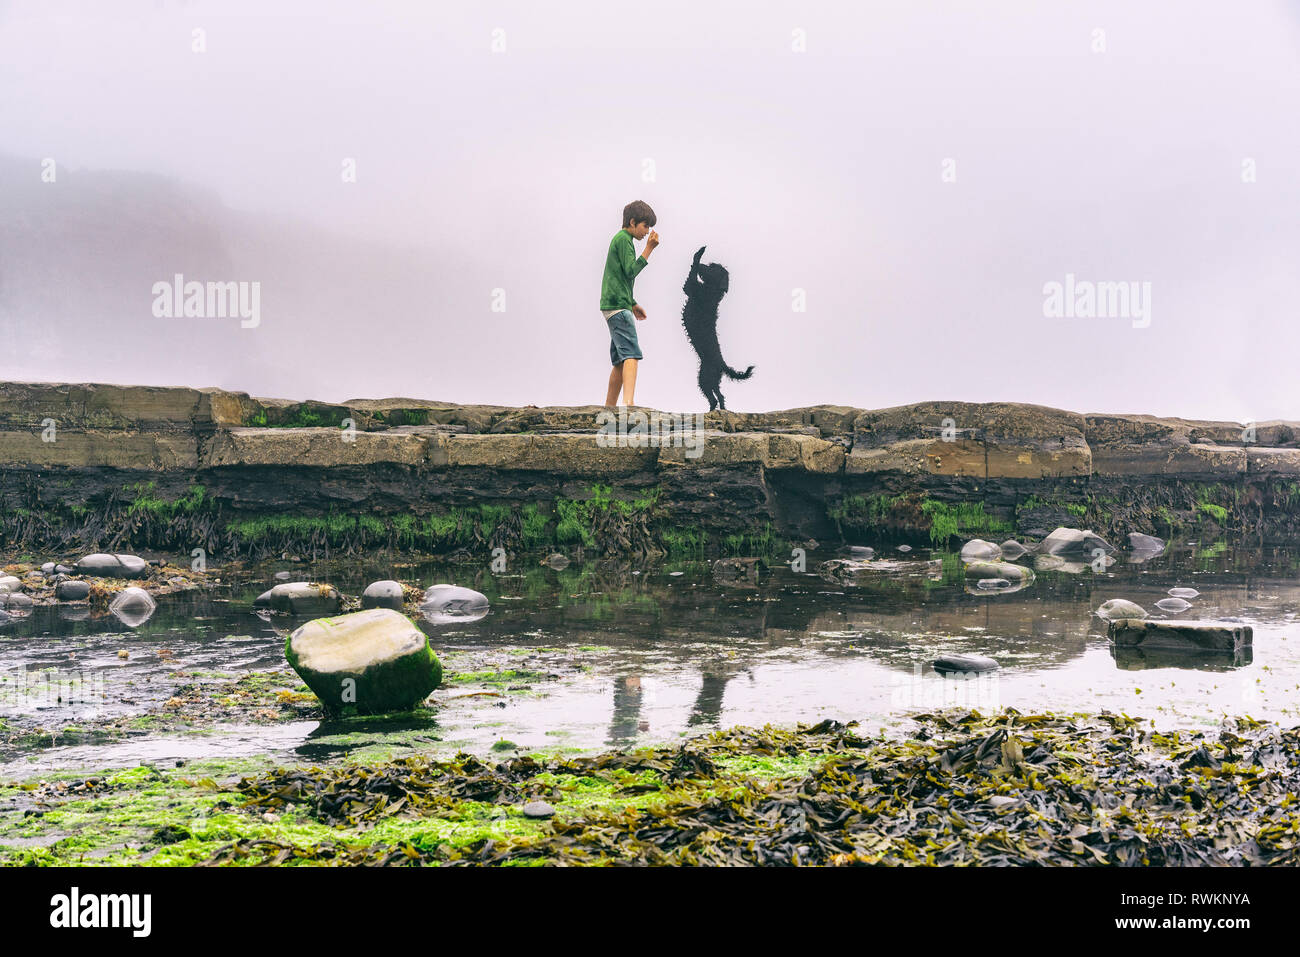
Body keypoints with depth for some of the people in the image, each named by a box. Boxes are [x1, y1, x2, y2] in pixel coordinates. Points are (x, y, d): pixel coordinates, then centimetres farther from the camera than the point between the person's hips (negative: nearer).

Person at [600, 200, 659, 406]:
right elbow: (631, 271, -16)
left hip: (612, 306, 10)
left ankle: (609, 407, 12)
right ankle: (629, 402, -38)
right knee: (631, 355, -22)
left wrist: (633, 304, 31)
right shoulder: (623, 239, -6)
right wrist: (648, 249, -12)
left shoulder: (621, 239, 25)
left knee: (620, 361, 10)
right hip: (617, 306, -10)